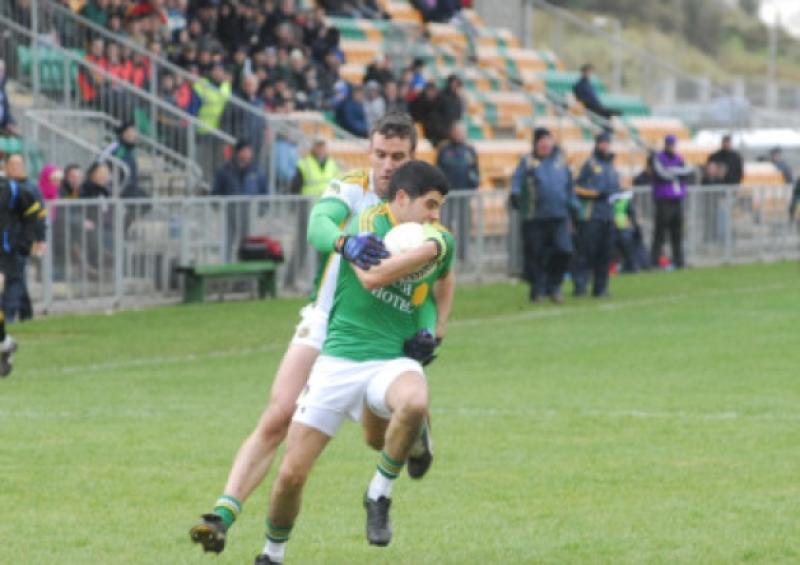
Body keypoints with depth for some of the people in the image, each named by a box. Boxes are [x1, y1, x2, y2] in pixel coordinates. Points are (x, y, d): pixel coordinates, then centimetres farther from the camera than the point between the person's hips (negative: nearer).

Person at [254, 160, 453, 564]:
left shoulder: (441, 243, 9)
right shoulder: (367, 223, -6)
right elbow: (372, 276, -25)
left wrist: (433, 330, 23)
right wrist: (429, 248, -19)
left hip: (393, 360, 2)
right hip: (339, 360, -2)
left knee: (414, 403, -38)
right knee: (291, 473, -5)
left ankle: (379, 496, -14)